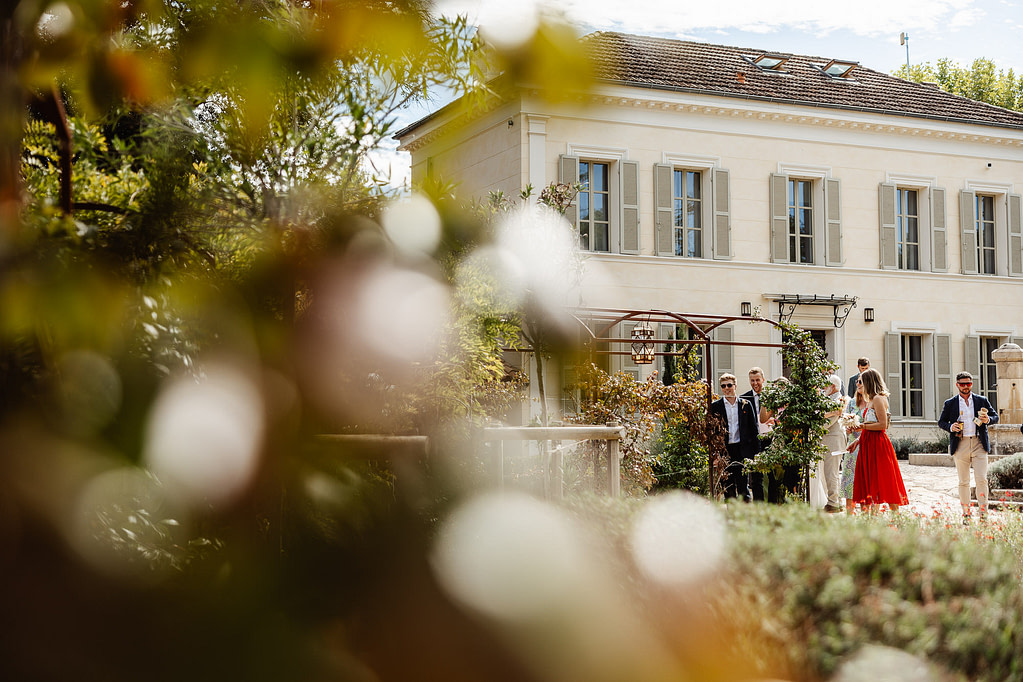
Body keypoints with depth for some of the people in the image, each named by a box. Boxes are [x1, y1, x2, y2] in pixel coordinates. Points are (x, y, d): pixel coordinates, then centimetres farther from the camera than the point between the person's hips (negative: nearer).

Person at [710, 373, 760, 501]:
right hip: (725, 450, 0)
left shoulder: (745, 404, 8)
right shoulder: (715, 406, 5)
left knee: (743, 484, -1)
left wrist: (754, 450, 2)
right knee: (728, 485, 2)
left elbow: (753, 427, 9)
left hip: (742, 449, 0)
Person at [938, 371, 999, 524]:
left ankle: (983, 512, -3)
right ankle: (966, 513, 10)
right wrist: (950, 427, -8)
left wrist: (988, 419, -8)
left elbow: (995, 417, 15)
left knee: (981, 479, -9)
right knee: (963, 482, 4)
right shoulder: (950, 403, 8)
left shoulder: (982, 401, 9)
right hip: (960, 445, 0)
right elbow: (941, 422, 14)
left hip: (979, 444, 0)